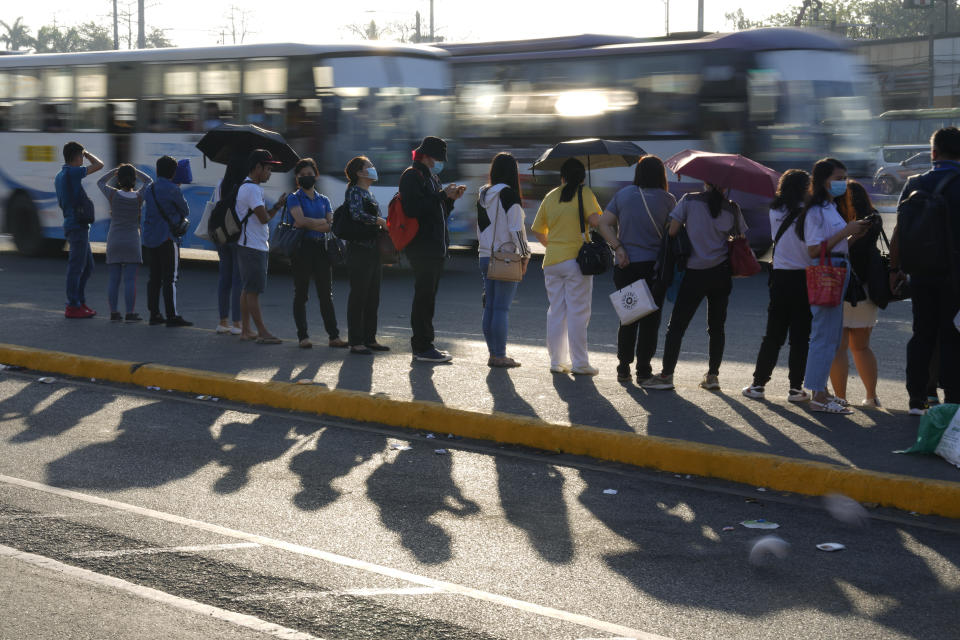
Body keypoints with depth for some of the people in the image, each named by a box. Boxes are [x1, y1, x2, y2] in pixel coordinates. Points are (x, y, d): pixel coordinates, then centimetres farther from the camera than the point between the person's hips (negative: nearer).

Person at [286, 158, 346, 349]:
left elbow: (331, 226, 4)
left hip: (321, 248, 4)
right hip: (302, 248, -4)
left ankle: (334, 335, 1)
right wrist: (322, 222, -6)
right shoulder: (294, 198, 4)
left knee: (326, 294, 2)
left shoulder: (324, 200, 16)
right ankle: (303, 336, 2)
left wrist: (308, 224, -9)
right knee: (301, 293, 0)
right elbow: (301, 220, -13)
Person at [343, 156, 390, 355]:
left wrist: (384, 226, 13)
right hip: (360, 250, -9)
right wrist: (381, 221, -22)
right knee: (358, 296, -7)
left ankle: (370, 339, 17)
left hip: (374, 251, 9)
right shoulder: (354, 191, -8)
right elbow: (357, 214, -25)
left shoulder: (368, 193, 20)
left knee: (373, 298, 11)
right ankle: (356, 342, -5)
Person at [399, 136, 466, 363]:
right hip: (422, 248, -10)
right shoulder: (412, 176, -8)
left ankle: (421, 345, 15)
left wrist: (451, 198, 8)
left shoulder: (431, 177, 22)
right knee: (424, 296, -9)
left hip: (435, 248, 10)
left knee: (427, 296, 11)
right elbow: (415, 209, -21)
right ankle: (423, 347, -8)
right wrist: (443, 195, -18)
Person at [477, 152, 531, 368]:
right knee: (502, 307, -5)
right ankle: (499, 356, -5)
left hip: (485, 256, 7)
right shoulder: (508, 195, -12)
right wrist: (525, 254, -5)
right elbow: (516, 228, -14)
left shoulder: (483, 195, 10)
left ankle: (493, 353, 12)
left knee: (489, 306, 9)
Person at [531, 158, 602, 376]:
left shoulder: (550, 197, 9)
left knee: (556, 311, 10)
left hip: (552, 260, 4)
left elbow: (538, 231, 14)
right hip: (576, 259, -4)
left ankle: (557, 361, 12)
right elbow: (595, 220, -19)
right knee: (577, 312, -2)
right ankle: (579, 363, -2)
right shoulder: (584, 193, -5)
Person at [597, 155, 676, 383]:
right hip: (654, 265, -3)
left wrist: (618, 248, -6)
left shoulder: (623, 194, 4)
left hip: (626, 266, 3)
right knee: (650, 320, 4)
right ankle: (643, 370, 3)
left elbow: (604, 223, -2)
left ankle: (623, 368, 14)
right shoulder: (667, 199, -3)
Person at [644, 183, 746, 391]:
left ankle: (666, 375, -1)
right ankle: (713, 375, 11)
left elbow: (672, 231, -8)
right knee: (716, 326, 12)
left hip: (695, 273, -3)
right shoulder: (732, 209, 1)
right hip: (722, 273, 3)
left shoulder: (689, 201, -5)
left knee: (676, 326, 2)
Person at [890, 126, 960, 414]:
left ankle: (917, 399, 12)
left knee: (922, 335, 11)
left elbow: (899, 231, 4)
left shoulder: (916, 184, 3)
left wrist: (894, 269, 12)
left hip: (922, 273, 3)